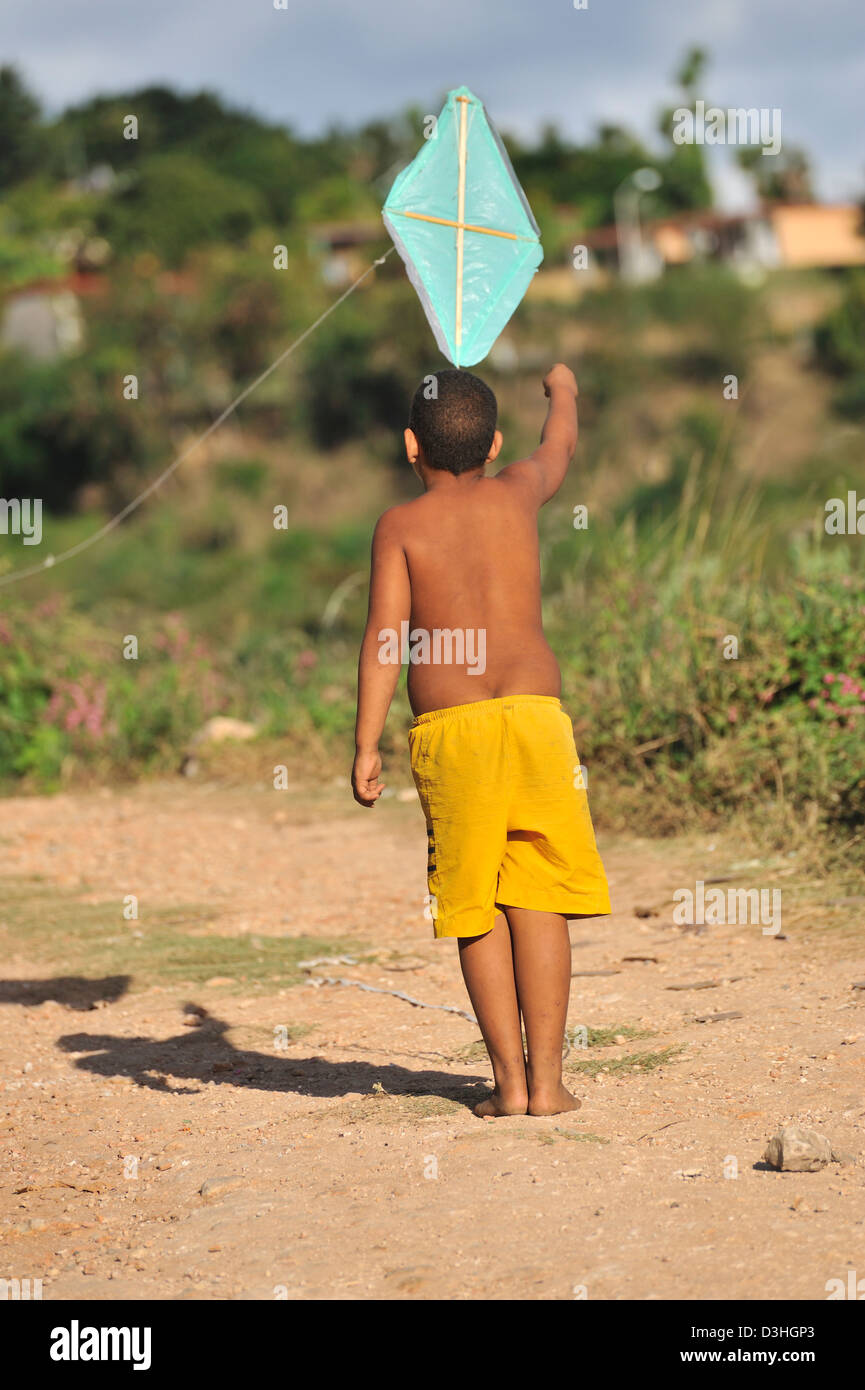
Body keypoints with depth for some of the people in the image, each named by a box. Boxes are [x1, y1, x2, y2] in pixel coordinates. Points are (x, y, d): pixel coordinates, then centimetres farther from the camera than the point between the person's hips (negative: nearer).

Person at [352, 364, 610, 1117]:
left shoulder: (400, 525, 6)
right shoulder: (516, 494, 13)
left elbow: (385, 633, -5)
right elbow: (561, 446, 36)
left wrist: (367, 744, -7)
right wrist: (563, 391, 57)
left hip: (446, 728, -1)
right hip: (534, 712, 1)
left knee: (476, 911, 6)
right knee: (537, 901, 3)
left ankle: (509, 1080, 3)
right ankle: (547, 1080, 1)